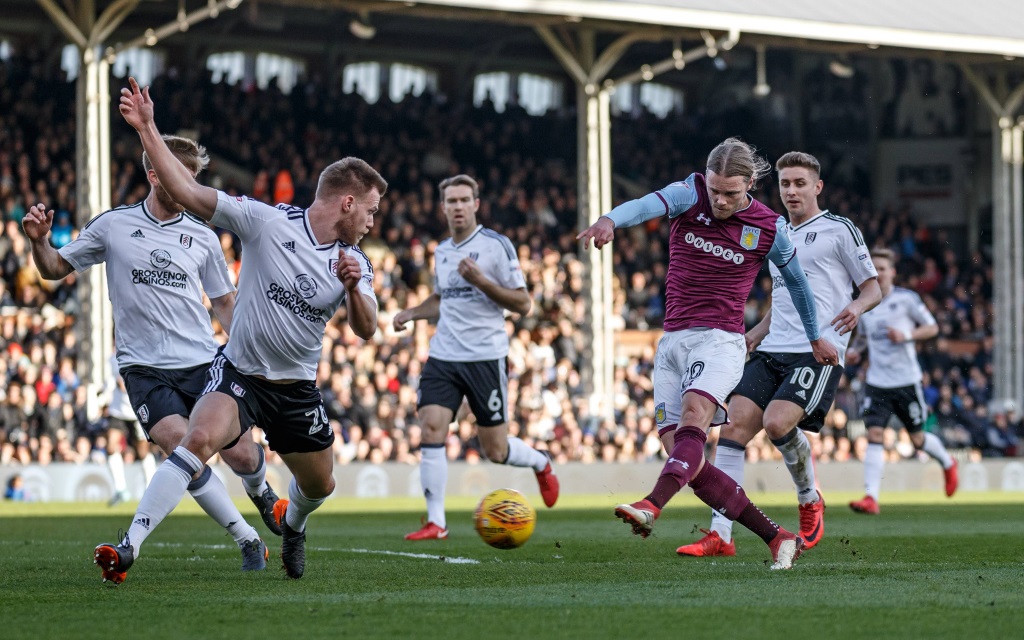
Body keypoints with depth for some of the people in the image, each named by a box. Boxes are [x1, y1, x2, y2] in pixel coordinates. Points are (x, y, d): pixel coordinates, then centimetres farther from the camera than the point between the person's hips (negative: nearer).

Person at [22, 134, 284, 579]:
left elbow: (225, 302, 16)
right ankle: (248, 540, -8)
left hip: (202, 363, 2)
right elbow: (56, 269, 9)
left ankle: (260, 492, 40)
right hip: (144, 368, -2)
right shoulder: (113, 226, 1)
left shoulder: (203, 237, 6)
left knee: (241, 456, 0)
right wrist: (39, 241, -11)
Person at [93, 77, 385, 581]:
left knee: (319, 486, 17)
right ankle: (130, 546, -34)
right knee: (200, 438, -32)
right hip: (239, 373, -5)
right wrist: (146, 128, -25)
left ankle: (292, 523, 56)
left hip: (297, 388, 5)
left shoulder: (354, 261, 0)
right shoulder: (267, 222, -13)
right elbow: (186, 191, -17)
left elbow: (365, 330, -7)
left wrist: (353, 287, -27)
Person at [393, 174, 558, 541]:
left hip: (485, 356, -5)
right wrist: (412, 313, 12)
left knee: (495, 451, 1)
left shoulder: (497, 245, -7)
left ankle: (540, 463, 35)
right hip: (443, 356, 5)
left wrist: (481, 281, -21)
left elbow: (523, 304, -9)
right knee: (431, 429, -14)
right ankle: (436, 522, -11)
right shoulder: (441, 251, 12)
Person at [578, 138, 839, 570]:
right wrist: (610, 220, -45)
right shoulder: (692, 195, 0)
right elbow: (649, 204, -23)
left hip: (719, 341, -4)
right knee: (685, 460, -5)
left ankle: (651, 507, -54)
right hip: (672, 341, 4)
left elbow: (796, 282, 17)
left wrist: (815, 339, 30)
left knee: (693, 415, -33)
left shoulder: (768, 228, -1)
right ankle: (776, 538, 2)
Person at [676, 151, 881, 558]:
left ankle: (810, 501, 4)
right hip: (772, 351, 6)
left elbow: (873, 288, 4)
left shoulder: (840, 230, 5)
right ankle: (720, 535, -12)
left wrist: (856, 307, -18)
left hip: (819, 351, -6)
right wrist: (750, 338, 19)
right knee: (735, 425, -11)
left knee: (777, 422, -25)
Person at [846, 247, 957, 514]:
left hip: (906, 380, -3)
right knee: (874, 434, -13)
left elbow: (932, 327, 0)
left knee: (917, 438, 7)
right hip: (876, 381, 3)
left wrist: (906, 335, -16)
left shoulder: (907, 299, -5)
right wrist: (857, 351, 4)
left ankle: (948, 463, 40)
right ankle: (871, 498, -18)